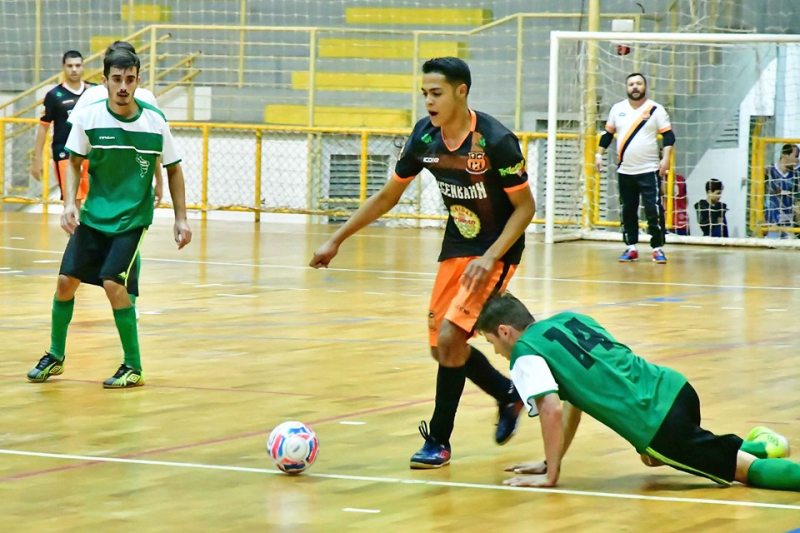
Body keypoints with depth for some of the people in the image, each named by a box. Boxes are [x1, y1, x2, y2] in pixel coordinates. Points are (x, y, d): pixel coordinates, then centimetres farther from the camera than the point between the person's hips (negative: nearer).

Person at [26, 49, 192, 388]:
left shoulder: (155, 122, -9)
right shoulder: (88, 118, -8)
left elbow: (173, 170, 3)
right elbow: (74, 163, 3)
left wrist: (181, 218, 0)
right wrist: (70, 203, -11)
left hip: (132, 218, -3)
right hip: (92, 216, 3)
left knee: (113, 283, -18)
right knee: (66, 280, 1)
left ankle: (133, 367, -3)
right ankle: (55, 356, 23)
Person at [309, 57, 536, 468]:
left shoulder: (495, 141, -23)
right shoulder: (424, 137, -6)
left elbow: (525, 207, -16)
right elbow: (387, 196, 6)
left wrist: (490, 258, -27)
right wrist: (336, 240, 4)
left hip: (496, 251, -7)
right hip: (455, 247, 7)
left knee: (450, 337, -19)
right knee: (442, 348, 8)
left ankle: (438, 441, -5)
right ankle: (507, 394, 34)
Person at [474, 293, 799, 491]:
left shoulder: (525, 353, -3)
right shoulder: (567, 320, 20)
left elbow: (552, 410, -16)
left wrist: (550, 476, -6)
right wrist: (551, 462, 28)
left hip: (658, 423, -8)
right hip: (672, 387, 8)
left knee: (745, 470, -1)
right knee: (656, 454, 36)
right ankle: (759, 446, 33)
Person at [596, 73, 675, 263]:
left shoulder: (656, 110, -3)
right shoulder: (617, 109, 7)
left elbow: (668, 135, -5)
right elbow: (608, 134, 16)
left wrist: (666, 158, -17)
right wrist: (599, 155, 9)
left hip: (649, 170, -4)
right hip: (625, 171, 4)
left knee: (654, 210, -8)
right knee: (628, 211, 7)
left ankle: (658, 248, -2)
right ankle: (631, 248, 14)